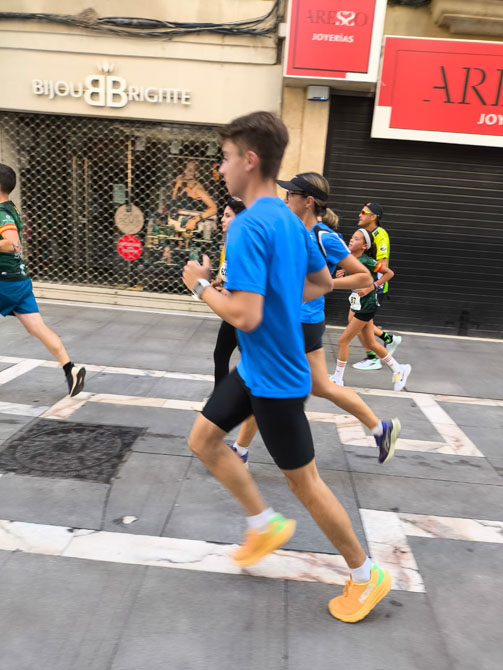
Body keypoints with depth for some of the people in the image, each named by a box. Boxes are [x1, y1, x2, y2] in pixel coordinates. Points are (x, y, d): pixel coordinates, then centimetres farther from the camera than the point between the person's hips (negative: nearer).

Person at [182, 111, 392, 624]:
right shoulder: (289, 220, 6)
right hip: (255, 368, 9)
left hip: (275, 376, -9)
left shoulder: (248, 228, -23)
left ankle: (366, 577, 29)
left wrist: (201, 285, -13)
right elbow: (322, 283, 16)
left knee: (303, 481, 7)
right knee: (203, 439, 17)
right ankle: (265, 524, 32)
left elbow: (246, 317, -29)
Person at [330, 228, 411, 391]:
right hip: (357, 304, 8)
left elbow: (389, 273, -13)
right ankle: (399, 369, 31)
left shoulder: (366, 261, -18)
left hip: (367, 306, -8)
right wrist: (341, 274, -2)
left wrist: (371, 288, -19)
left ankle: (338, 378, 11)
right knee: (370, 344, 15)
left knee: (343, 340, -4)